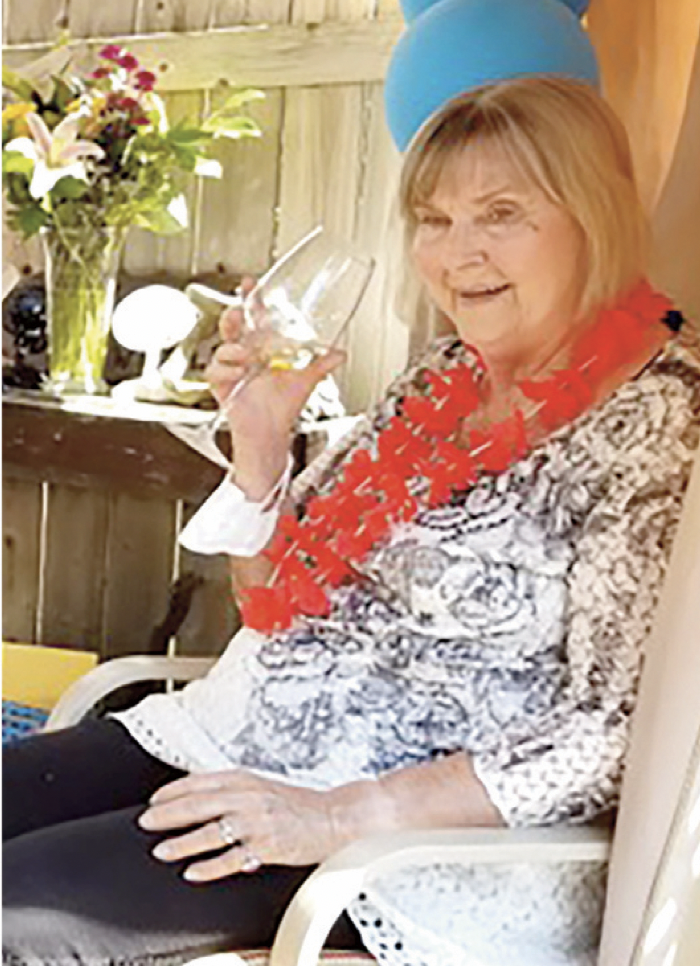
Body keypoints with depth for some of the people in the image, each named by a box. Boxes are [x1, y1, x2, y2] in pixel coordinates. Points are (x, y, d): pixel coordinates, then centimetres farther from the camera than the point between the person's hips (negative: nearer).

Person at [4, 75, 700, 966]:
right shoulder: (449, 368, 9)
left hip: (429, 834, -7)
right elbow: (281, 598, 13)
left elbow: (617, 737, -19)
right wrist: (260, 442, -6)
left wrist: (341, 815, -23)